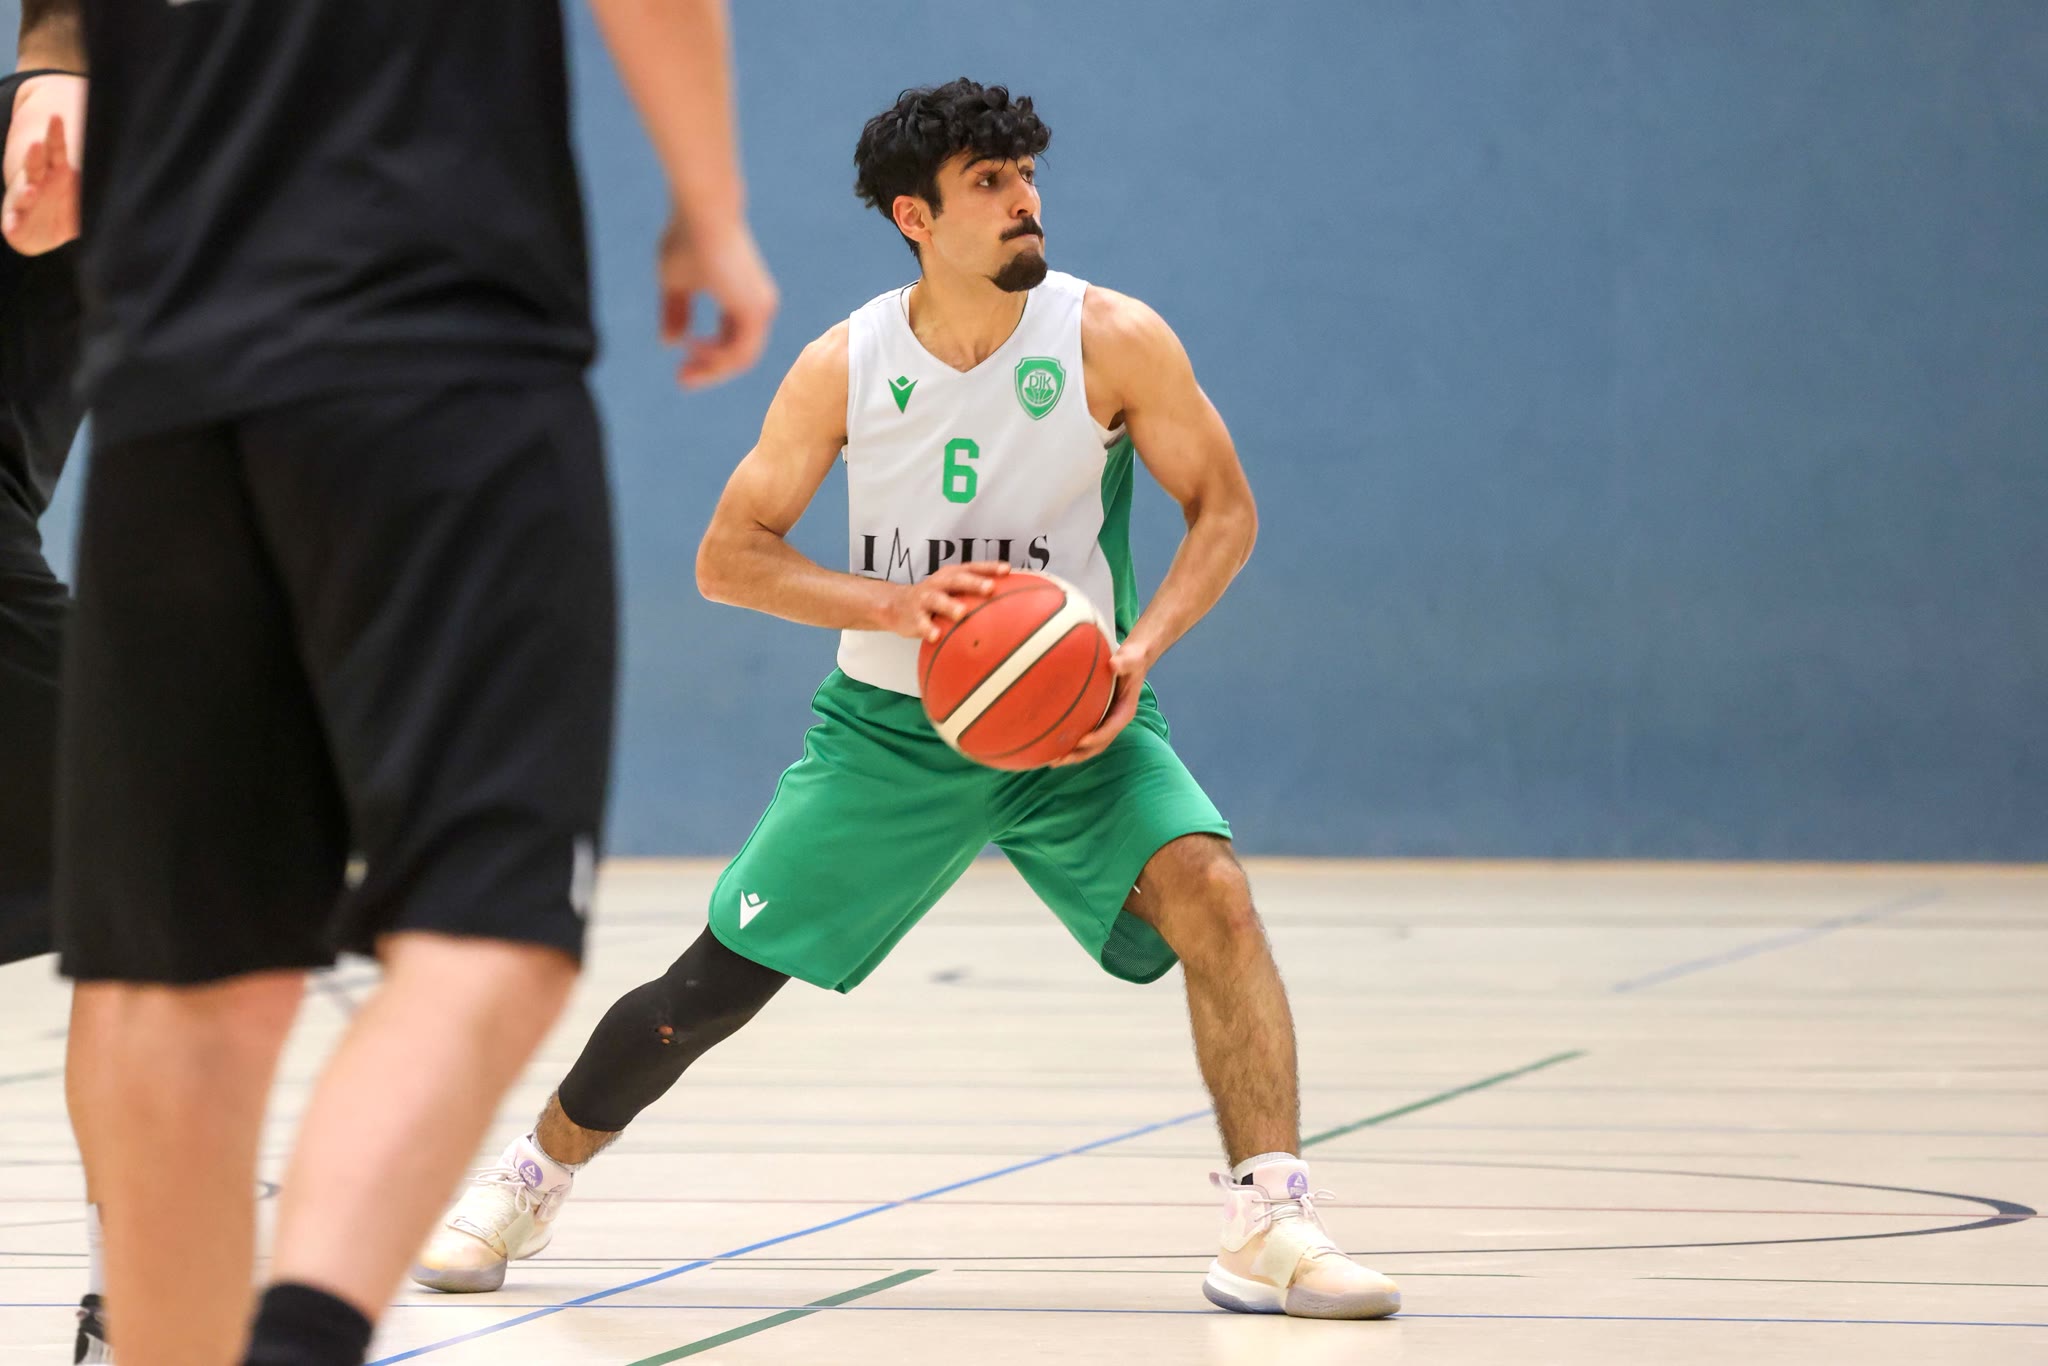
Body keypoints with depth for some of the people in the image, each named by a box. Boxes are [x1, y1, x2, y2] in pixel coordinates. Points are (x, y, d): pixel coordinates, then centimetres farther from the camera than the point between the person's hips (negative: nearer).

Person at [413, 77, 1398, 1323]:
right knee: (710, 987, 1)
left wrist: (1142, 651, -22)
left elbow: (1225, 509, -4)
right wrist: (894, 603, -22)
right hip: (889, 728, 1)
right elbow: (728, 556, -5)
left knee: (1208, 893, -28)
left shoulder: (1113, 342, -13)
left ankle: (1270, 1223, -26)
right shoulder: (848, 366, -9)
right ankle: (527, 1187, 25)